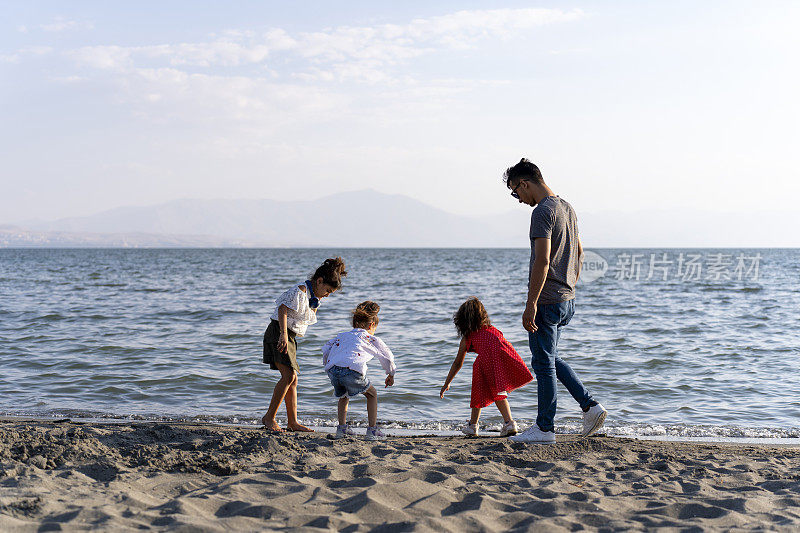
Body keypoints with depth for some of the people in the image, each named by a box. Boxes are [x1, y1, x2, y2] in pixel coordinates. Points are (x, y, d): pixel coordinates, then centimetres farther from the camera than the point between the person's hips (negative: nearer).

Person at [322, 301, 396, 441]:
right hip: (353, 370, -4)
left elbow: (326, 349, 24)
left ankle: (342, 427, 29)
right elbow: (387, 357, 31)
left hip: (332, 370, 4)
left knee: (343, 395, 35)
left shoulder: (342, 336, 32)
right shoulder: (371, 339, 24)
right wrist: (390, 375, 45)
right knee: (372, 394, 21)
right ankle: (372, 430, 14)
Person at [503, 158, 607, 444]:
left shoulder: (543, 212, -16)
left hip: (547, 301, -9)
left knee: (543, 363, 0)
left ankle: (544, 428, 7)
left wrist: (531, 304, -23)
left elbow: (542, 261, -24)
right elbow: (578, 252, 21)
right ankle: (590, 406, 14)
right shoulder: (567, 208, 14)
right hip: (566, 299, 10)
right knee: (550, 359, 19)